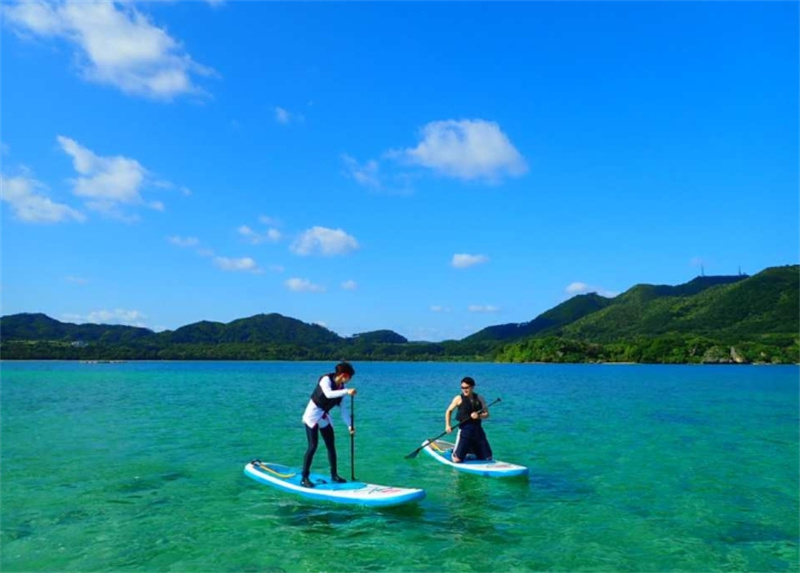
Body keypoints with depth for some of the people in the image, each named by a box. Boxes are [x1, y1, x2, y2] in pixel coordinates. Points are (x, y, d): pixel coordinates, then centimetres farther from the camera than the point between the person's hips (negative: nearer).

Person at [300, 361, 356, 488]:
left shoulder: (341, 387, 2)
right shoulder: (326, 379, -18)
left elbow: (344, 408, 3)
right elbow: (328, 394, -37)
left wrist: (349, 425, -3)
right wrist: (346, 391, -42)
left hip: (325, 417, 7)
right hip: (312, 415, -7)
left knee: (331, 446, 8)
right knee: (313, 446, -12)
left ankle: (334, 475, 20)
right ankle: (304, 477, -4)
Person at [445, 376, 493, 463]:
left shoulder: (479, 398, 5)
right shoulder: (459, 399, -3)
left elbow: (486, 414, 6)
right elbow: (449, 411, 6)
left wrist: (478, 416, -15)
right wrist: (447, 425, -4)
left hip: (478, 430, 4)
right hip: (464, 430, -3)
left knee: (488, 458, 8)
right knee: (457, 460, -10)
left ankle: (470, 451, 31)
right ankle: (454, 450, 24)